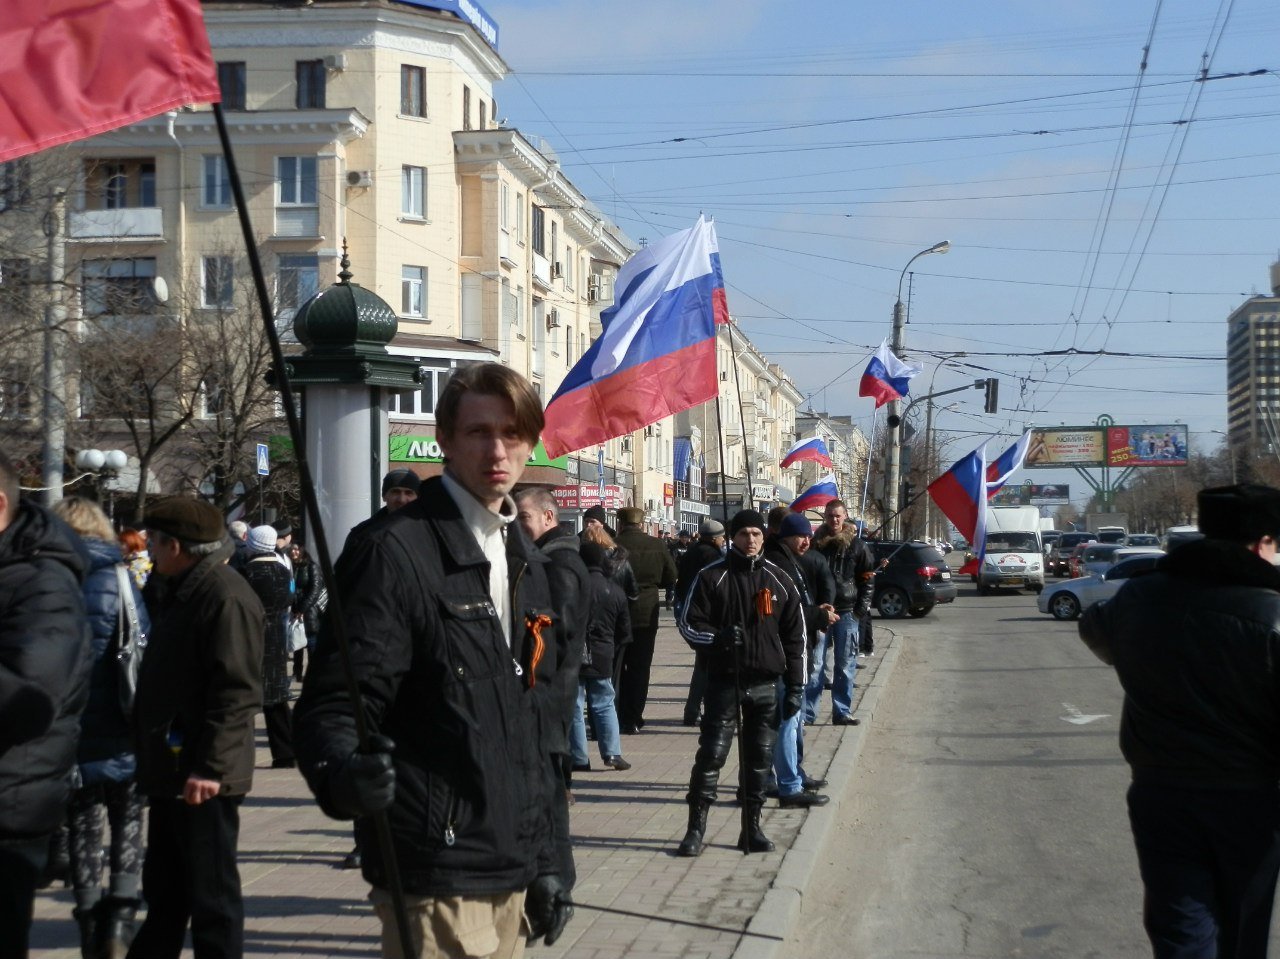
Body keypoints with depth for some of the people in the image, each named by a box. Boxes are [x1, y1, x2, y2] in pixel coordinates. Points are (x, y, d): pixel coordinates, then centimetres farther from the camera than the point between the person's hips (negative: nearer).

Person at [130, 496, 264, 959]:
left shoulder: (226, 597, -18)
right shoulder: (177, 592, 15)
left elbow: (238, 692, -24)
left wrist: (210, 766, -25)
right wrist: (149, 756, 19)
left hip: (203, 777, -10)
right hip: (170, 770, 10)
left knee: (211, 895, 0)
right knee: (163, 892, 21)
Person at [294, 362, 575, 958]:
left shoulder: (526, 562, 12)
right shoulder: (396, 551, -12)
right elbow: (332, 705, -16)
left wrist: (549, 860, 15)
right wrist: (342, 772, -38)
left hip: (510, 869, 7)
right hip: (435, 879, -7)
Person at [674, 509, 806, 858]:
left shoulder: (779, 581, 7)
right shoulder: (712, 577, 0)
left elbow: (795, 636, 9)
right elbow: (688, 623, 0)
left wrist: (796, 686, 4)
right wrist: (718, 637, -20)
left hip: (766, 683, 2)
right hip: (724, 681, -2)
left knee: (760, 757, 6)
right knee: (711, 753, -5)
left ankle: (752, 828, 16)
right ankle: (696, 827, 4)